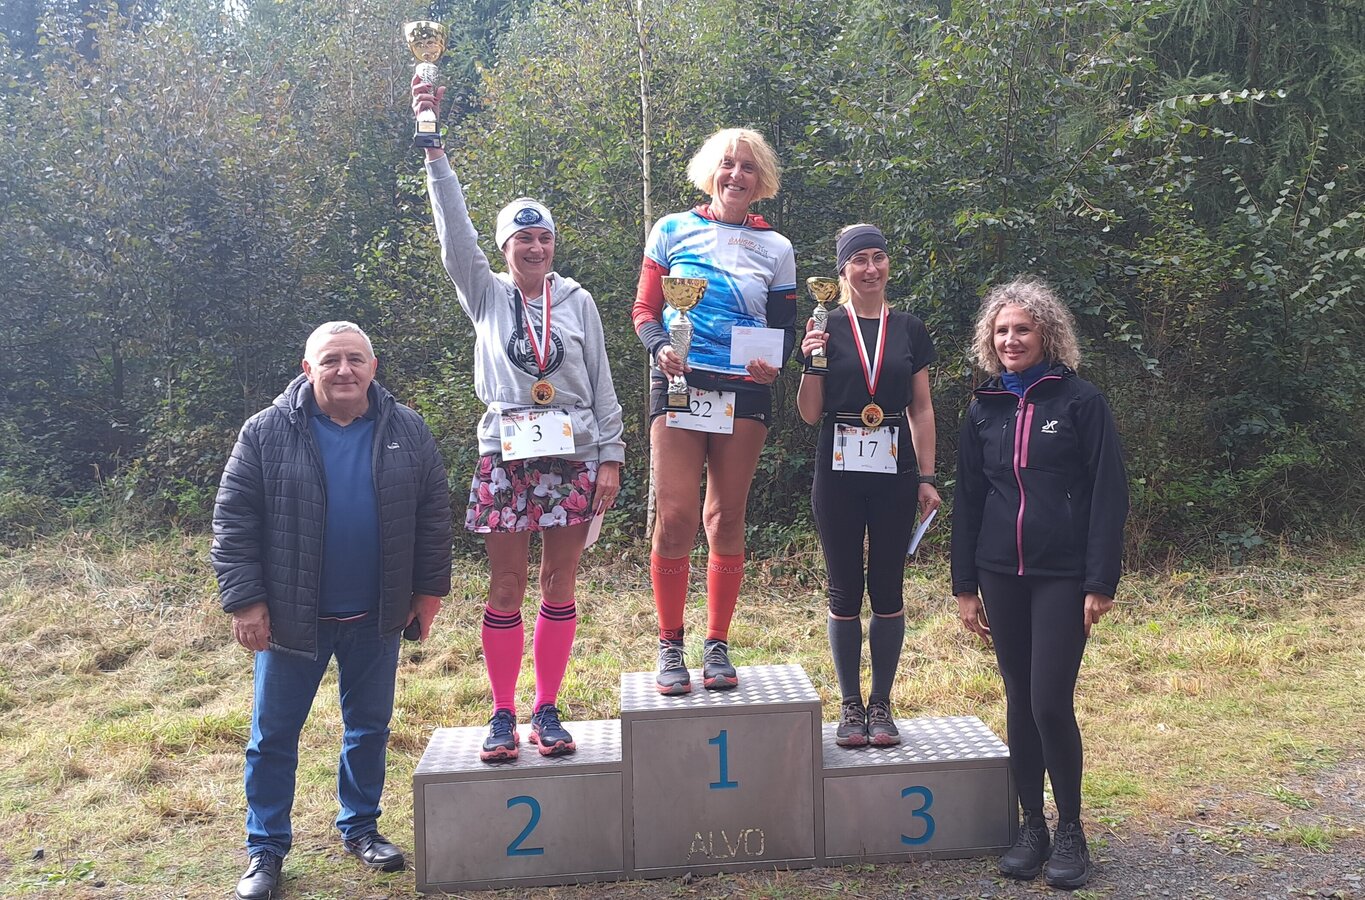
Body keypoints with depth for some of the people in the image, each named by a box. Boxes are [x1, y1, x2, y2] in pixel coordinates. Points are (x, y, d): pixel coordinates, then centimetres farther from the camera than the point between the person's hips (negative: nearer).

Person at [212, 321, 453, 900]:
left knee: (370, 727, 15)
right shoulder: (267, 433, -7)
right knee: (273, 734, 8)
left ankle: (360, 826, 34)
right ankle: (265, 848, 24)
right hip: (292, 616, -2)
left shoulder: (406, 432, -1)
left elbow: (432, 516, 4)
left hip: (376, 618, 2)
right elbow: (233, 522, -5)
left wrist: (429, 591, 3)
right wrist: (245, 600, -10)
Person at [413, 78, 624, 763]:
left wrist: (610, 457, 1)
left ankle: (547, 710, 14)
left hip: (572, 455, 1)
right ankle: (502, 712, 11)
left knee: (559, 586, 5)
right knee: (505, 589, 2)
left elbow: (601, 384, 7)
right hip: (506, 455, -1)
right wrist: (433, 145, -12)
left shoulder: (578, 301, 8)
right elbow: (454, 229, -4)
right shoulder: (486, 296, 7)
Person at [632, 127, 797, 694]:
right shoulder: (672, 231, 7)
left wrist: (774, 364, -10)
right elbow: (644, 308, 8)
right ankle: (670, 647, 6)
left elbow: (785, 328, 12)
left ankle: (718, 647, 16)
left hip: (744, 391, 2)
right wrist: (659, 348, -13)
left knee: (727, 519, 4)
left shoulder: (775, 249, 12)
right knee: (675, 515, -9)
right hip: (679, 383, -1)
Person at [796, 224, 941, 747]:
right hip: (839, 474, -1)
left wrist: (926, 477, 4)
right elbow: (810, 414, 1)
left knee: (888, 589, 5)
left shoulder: (909, 330, 7)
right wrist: (812, 362, -15)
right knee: (845, 591, 5)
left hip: (894, 474, 1)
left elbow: (921, 410, 10)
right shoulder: (827, 328, 1)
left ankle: (881, 704, 18)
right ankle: (850, 705, 17)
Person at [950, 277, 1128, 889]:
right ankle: (1031, 826, 21)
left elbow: (1109, 494, -5)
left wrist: (1101, 582, -11)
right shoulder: (984, 409, 9)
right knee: (1019, 703, 9)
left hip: (1063, 575, -4)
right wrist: (965, 586, 8)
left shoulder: (1081, 401, -3)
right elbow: (967, 499, 11)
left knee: (1051, 703, -7)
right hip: (1001, 575, 4)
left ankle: (1070, 831, 12)